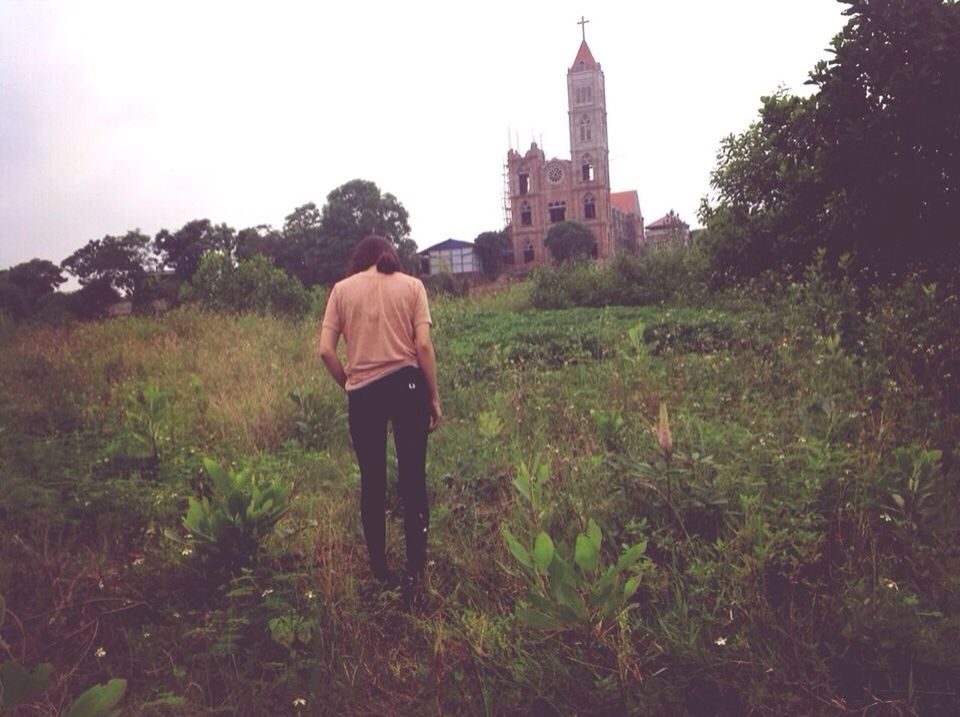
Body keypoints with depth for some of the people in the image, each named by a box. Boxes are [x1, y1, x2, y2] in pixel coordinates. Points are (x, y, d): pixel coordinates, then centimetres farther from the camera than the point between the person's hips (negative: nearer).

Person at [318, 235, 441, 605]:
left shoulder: (342, 289, 6)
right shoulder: (411, 286, 4)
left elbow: (326, 350, -2)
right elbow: (423, 345, -4)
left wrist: (347, 383, 13)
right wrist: (434, 397, 3)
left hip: (362, 393, 1)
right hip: (407, 385, -1)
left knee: (372, 482, 12)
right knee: (413, 480, 6)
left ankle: (380, 572, 23)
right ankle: (414, 572, 9)